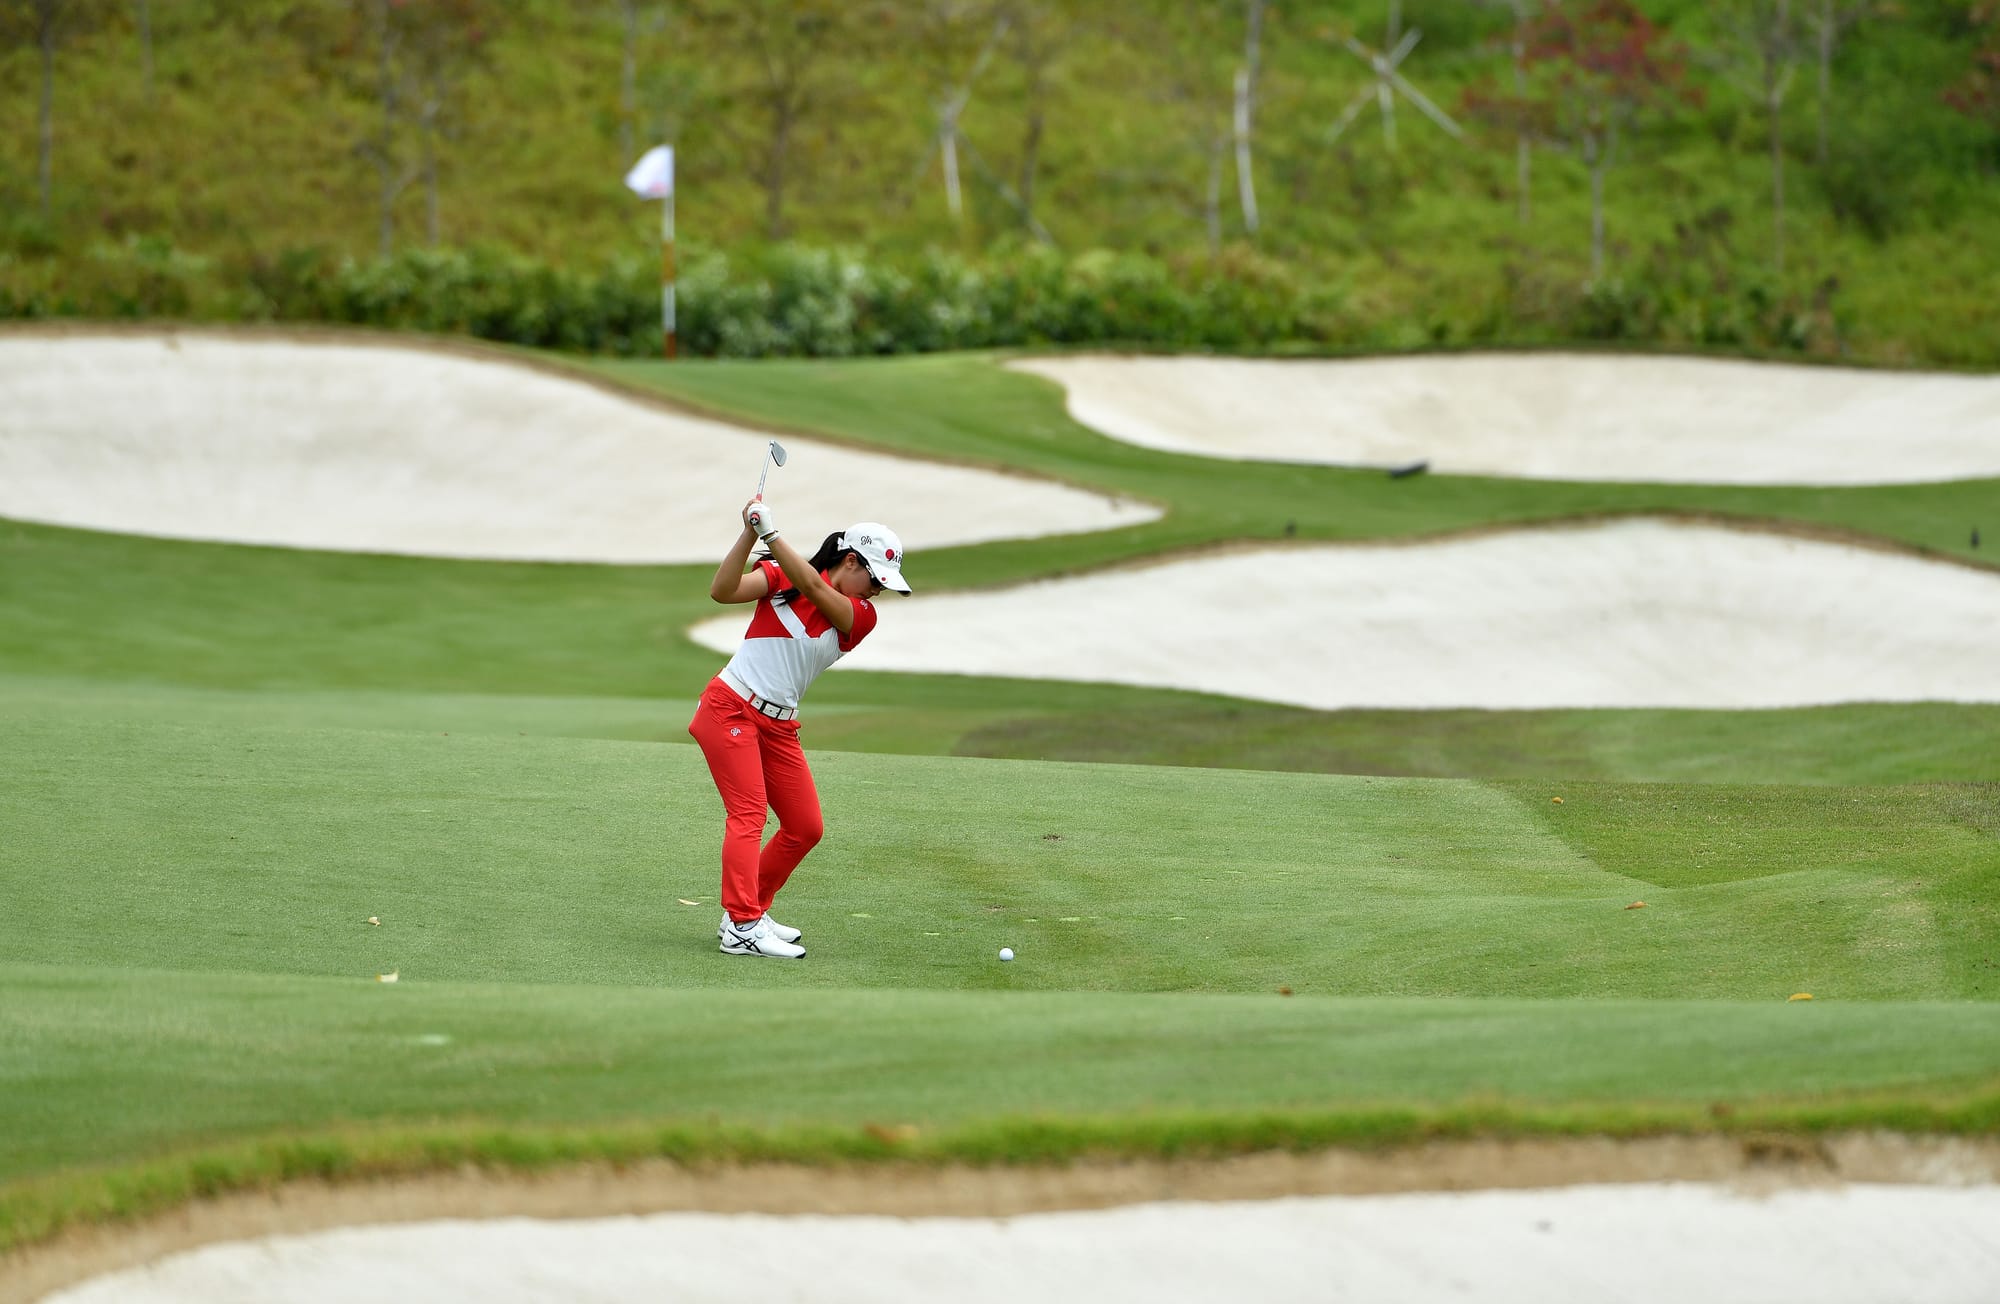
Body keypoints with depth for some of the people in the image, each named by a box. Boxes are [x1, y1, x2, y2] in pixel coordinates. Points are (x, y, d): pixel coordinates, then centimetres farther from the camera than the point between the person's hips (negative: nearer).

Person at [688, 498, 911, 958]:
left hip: (779, 726, 6)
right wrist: (750, 534, -29)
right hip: (731, 708, -6)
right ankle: (742, 928, -22)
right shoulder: (780, 575, -3)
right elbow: (723, 591, -18)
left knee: (806, 827, 4)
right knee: (748, 813, -16)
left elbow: (813, 588, -18)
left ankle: (751, 909, 19)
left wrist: (770, 532, -26)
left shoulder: (862, 617, 1)